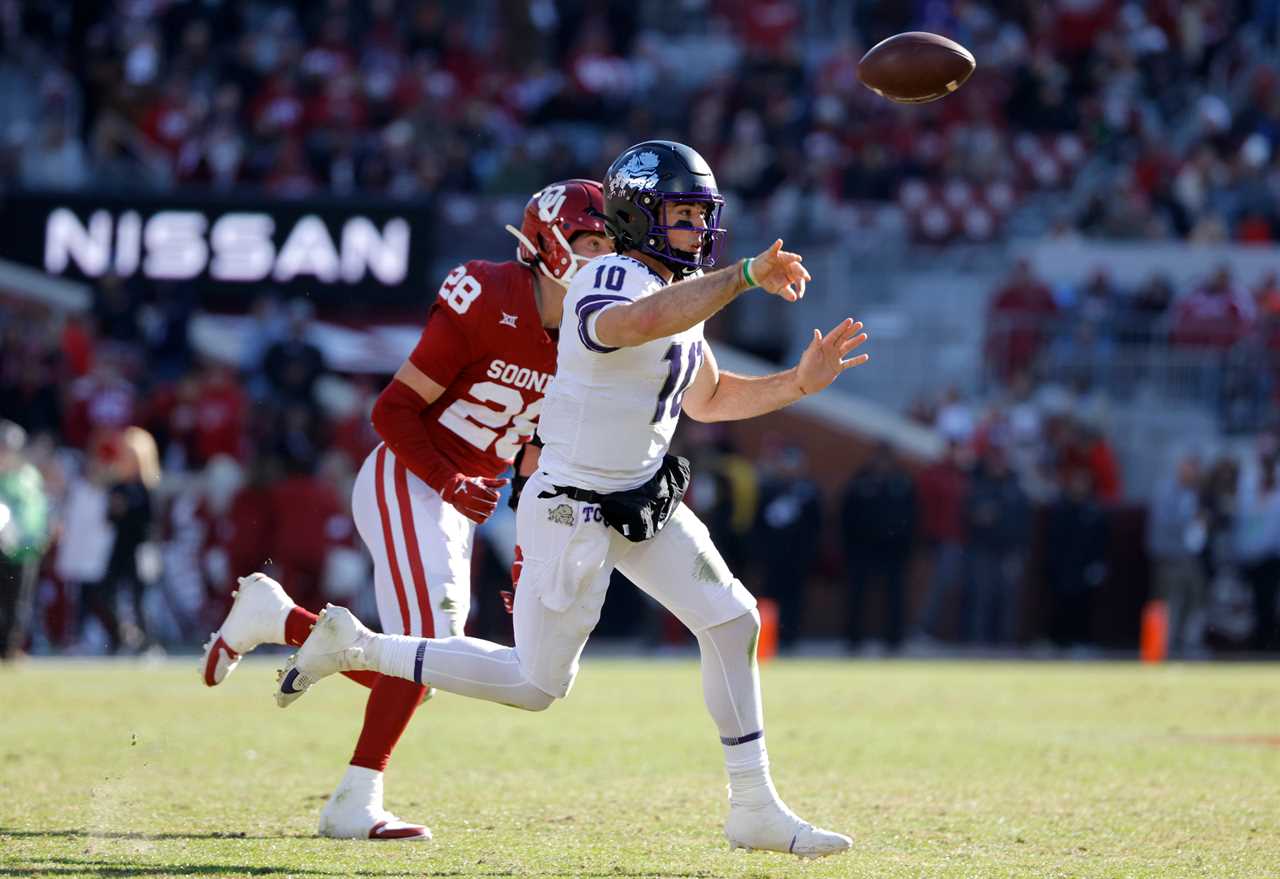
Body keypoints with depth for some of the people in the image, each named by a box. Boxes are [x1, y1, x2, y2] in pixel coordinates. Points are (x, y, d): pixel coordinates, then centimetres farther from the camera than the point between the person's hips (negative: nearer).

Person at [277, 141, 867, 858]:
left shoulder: (683, 292, 8)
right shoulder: (610, 281, -22)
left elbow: (707, 398, 20)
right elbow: (638, 323, -48)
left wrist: (801, 382, 7)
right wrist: (744, 276, -51)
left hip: (646, 501, 9)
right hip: (574, 512, -9)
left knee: (732, 622, 2)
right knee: (538, 684, 1)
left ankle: (755, 810, 10)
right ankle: (355, 646, 14)